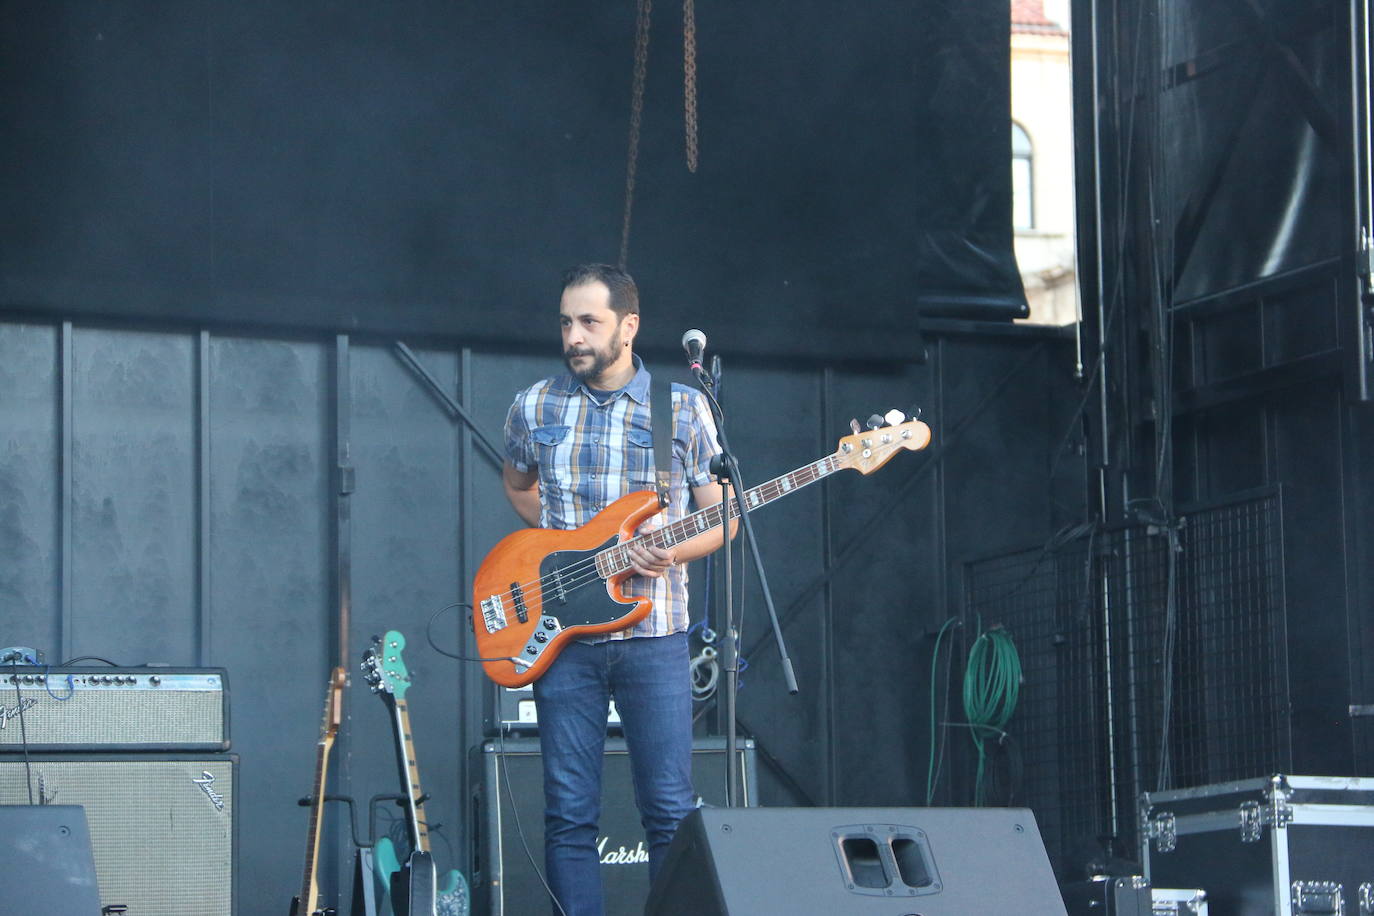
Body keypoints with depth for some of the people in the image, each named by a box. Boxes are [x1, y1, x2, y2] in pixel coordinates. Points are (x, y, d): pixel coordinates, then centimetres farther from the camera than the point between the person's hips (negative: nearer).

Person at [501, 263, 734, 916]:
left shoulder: (685, 409, 1)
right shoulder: (536, 407, 6)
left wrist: (675, 552, -14)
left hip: (653, 636, -1)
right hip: (563, 638, 2)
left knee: (669, 812, -2)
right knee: (569, 815, 1)